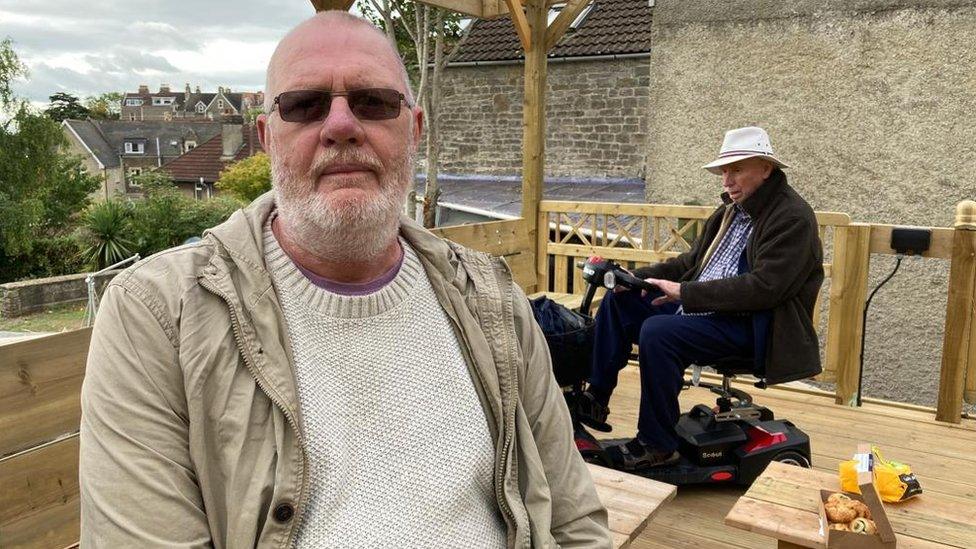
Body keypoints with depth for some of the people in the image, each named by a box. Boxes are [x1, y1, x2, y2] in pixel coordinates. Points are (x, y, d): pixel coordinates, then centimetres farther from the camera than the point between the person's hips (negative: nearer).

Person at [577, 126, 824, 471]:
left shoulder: (792, 218, -13)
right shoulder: (732, 209, 13)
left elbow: (762, 287, -23)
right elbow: (692, 261, 19)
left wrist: (686, 292, -23)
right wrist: (638, 277, 3)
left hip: (751, 327, -9)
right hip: (701, 307, 9)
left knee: (657, 332, -31)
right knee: (618, 300, 2)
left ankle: (658, 446, -15)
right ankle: (595, 399, 4)